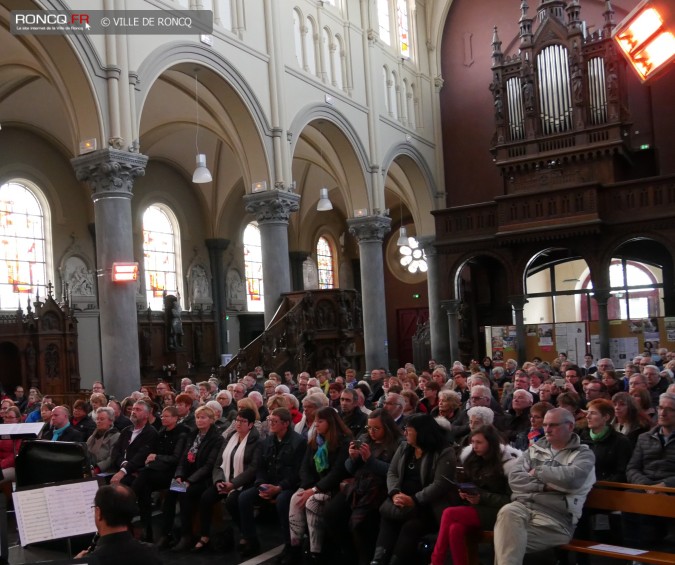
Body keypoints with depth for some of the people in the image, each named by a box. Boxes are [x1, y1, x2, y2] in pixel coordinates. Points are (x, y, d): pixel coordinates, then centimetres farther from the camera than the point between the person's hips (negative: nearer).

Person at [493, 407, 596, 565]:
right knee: (507, 513, -33)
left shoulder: (583, 454, 8)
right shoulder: (535, 448, 21)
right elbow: (514, 479, 9)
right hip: (522, 505, 4)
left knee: (509, 540, -29)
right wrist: (543, 486, -7)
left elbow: (571, 478, -15)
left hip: (554, 516, -4)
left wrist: (537, 471, -1)